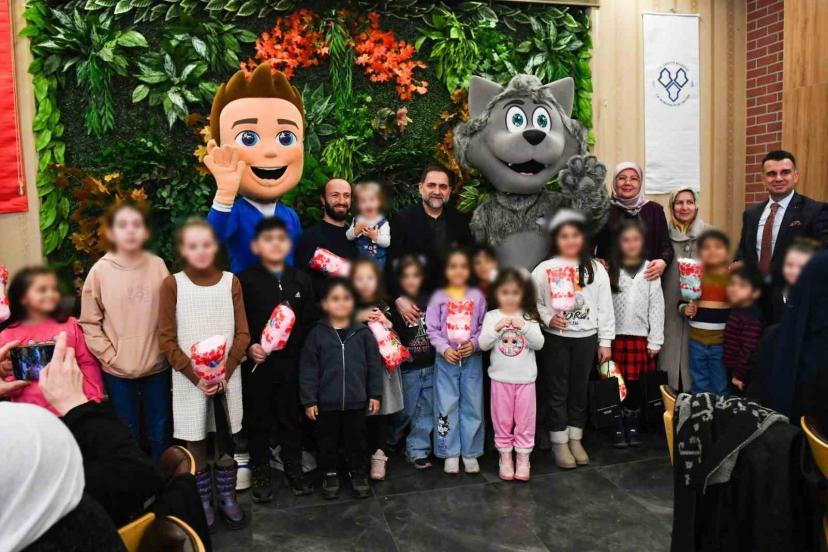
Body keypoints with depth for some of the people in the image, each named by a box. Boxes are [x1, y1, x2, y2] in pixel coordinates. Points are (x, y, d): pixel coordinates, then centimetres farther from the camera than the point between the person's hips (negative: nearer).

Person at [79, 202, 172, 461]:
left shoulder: (158, 266, -4)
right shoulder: (100, 270, -7)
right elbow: (89, 323, -4)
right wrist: (109, 356, -10)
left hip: (157, 365, 1)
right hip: (117, 370, -1)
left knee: (160, 431, 16)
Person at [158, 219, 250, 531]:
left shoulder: (231, 282, 1)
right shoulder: (172, 285, -4)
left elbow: (242, 334, 1)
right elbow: (167, 340, -5)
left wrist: (224, 372, -11)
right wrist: (196, 376, -13)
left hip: (226, 378, 1)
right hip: (189, 380, -1)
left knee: (226, 441, 10)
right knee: (195, 444, 8)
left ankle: (228, 499, 27)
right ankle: (204, 502, 25)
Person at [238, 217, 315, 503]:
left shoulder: (301, 279, 7)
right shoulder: (246, 280, -3)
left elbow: (310, 321, 7)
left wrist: (307, 352, -4)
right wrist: (248, 348, -16)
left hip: (291, 363, 3)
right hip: (257, 363, -2)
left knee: (292, 418, 13)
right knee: (258, 420, 10)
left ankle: (294, 469, 29)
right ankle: (260, 473, 26)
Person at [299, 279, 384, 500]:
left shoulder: (363, 332, -4)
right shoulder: (317, 334, -6)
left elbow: (374, 365, 1)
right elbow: (308, 370, -4)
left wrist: (375, 394, 1)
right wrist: (309, 400, -5)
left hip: (356, 401, 0)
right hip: (326, 402, 0)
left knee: (356, 439, 14)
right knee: (328, 441, 14)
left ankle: (358, 473, 33)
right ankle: (330, 474, 34)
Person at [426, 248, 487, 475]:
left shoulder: (477, 296, 3)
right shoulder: (438, 297, 1)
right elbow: (432, 330, -2)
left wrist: (474, 344, -15)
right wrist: (445, 349, -16)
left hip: (472, 358, 1)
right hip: (446, 359, -1)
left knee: (472, 406, 6)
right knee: (447, 407, 4)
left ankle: (470, 453, 18)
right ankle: (450, 453, 16)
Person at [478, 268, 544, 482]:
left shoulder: (529, 317, -1)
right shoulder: (491, 316, -2)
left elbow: (539, 344, -8)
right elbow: (483, 345, -9)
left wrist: (524, 327, -21)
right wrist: (496, 328, -22)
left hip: (525, 377, 0)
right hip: (501, 378, 0)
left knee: (525, 419, 8)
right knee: (502, 420, 9)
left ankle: (523, 458, 21)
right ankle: (505, 457, 23)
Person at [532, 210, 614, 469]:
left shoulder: (596, 269, 2)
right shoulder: (544, 269, -5)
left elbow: (605, 308, 3)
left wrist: (605, 341, 2)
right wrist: (548, 318, -18)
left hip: (586, 338, 2)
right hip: (555, 338, -2)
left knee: (579, 389, 12)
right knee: (557, 390, 6)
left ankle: (575, 438, 27)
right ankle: (559, 442, 18)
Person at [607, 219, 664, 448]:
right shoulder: (610, 270, 2)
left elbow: (657, 307, 3)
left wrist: (655, 341, -1)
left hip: (640, 336, 1)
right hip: (615, 335, -1)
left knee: (636, 384, 7)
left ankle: (632, 424, 24)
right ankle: (618, 427, 17)